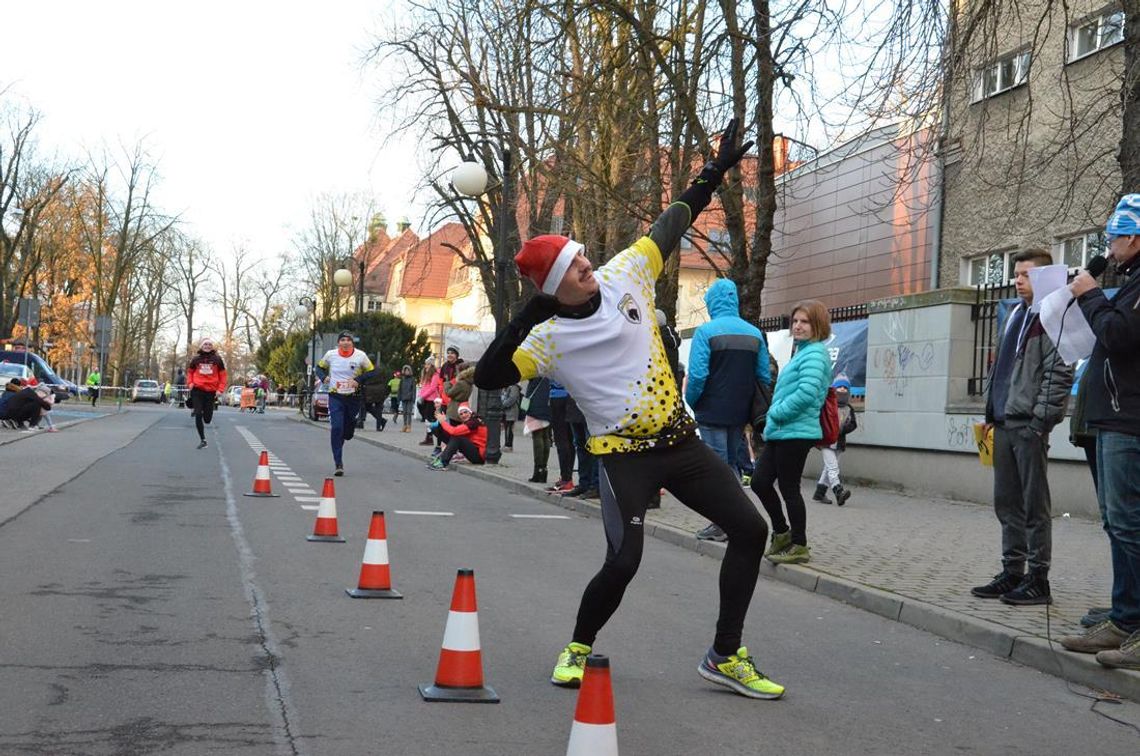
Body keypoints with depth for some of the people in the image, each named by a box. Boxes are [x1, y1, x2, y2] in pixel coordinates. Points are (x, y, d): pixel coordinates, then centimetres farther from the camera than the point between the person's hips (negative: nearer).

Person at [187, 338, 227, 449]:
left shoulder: (217, 359, 2)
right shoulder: (196, 359, 5)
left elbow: (223, 375, 5)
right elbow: (190, 372, 17)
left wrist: (220, 389, -5)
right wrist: (190, 383, -1)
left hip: (211, 391, 0)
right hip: (197, 390, 0)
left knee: (207, 419, 2)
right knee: (198, 415, -10)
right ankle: (202, 440, 0)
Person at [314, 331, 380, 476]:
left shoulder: (360, 356, -7)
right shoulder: (331, 355, -4)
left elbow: (372, 372, 0)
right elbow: (320, 367, 12)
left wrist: (358, 380, -15)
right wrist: (324, 377, -9)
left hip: (353, 397, 1)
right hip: (335, 397, -1)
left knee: (348, 432, 9)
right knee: (336, 428, -14)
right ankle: (338, 464, -10)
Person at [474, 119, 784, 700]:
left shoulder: (623, 274, 0)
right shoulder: (549, 337, -10)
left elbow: (673, 223, 13)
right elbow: (488, 377, -18)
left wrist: (715, 172, 16)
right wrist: (525, 321, -26)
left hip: (679, 440, 5)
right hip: (623, 454, -5)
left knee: (750, 529, 0)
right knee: (623, 562, -18)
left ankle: (725, 657, 10)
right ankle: (579, 648, 14)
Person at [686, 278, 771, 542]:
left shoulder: (706, 331, -12)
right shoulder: (754, 333, 6)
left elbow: (697, 375, -17)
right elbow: (764, 376, 7)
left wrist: (691, 402, -1)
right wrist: (750, 406, 15)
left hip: (712, 411, -5)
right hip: (741, 413, 5)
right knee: (731, 464, 16)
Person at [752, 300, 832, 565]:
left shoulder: (814, 354, -12)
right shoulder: (801, 352, 19)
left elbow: (806, 393, -24)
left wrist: (776, 413, -15)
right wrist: (773, 419, 13)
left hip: (796, 433, -10)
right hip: (780, 432, 10)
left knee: (789, 488, -1)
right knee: (759, 482, 10)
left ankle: (799, 546, 10)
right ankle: (782, 533, 24)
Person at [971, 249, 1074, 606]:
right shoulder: (1015, 314, 17)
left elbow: (1059, 374, -14)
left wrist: (1040, 421, -18)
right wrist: (991, 411, 16)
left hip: (1029, 425, -8)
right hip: (1004, 424, 8)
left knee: (1034, 505, -2)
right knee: (1007, 503, 12)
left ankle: (1038, 579, 4)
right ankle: (1012, 573, 20)